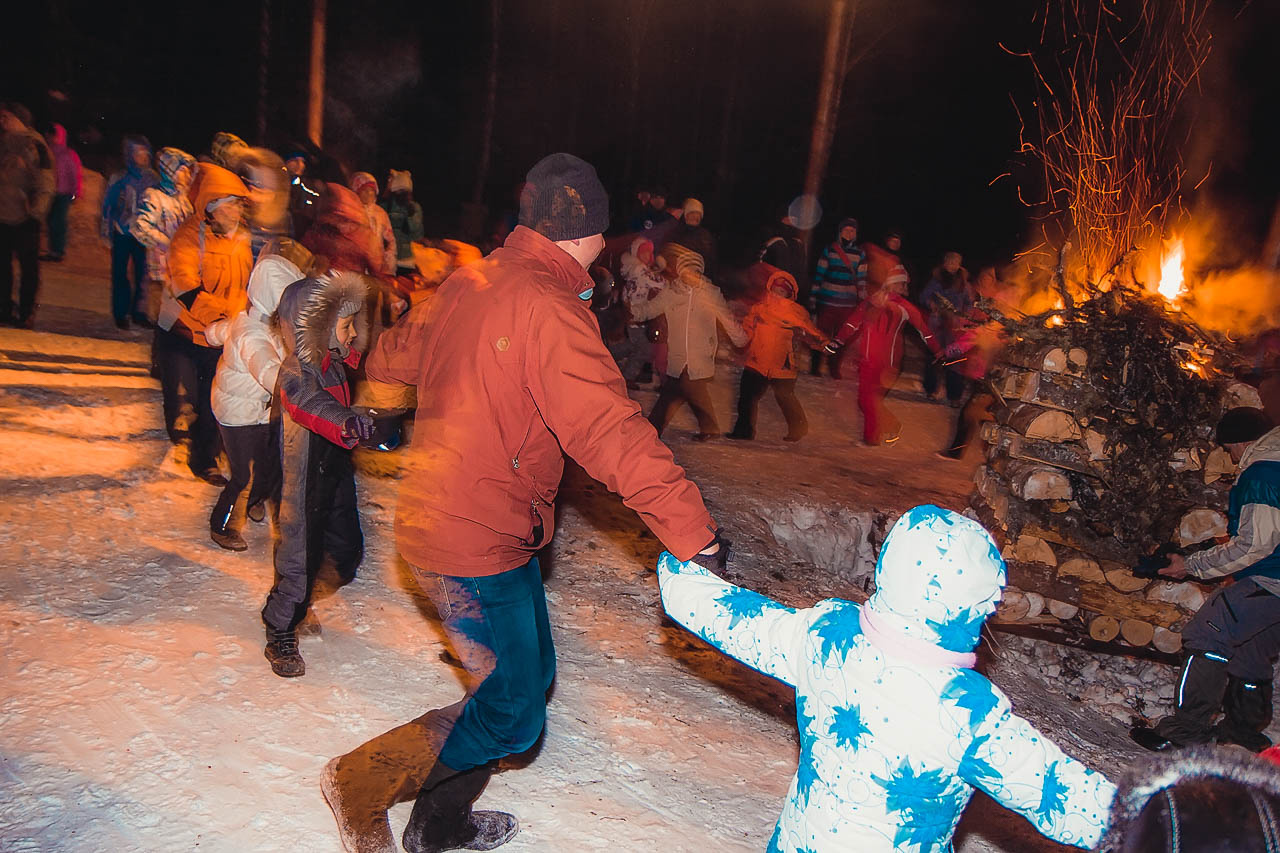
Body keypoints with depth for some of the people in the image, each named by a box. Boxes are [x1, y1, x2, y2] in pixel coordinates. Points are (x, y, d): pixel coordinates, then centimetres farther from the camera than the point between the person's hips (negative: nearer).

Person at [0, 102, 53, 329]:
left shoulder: (34, 147, -4)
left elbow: (44, 186, -8)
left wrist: (35, 214, -13)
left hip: (25, 220, -5)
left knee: (29, 267, 1)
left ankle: (26, 313, 9)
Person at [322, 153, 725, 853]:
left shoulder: (471, 281, 7)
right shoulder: (548, 308, -21)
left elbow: (398, 352, 24)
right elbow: (609, 429, -31)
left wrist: (370, 366, 47)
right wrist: (692, 530, -31)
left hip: (436, 514, 10)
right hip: (479, 539, -10)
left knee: (529, 676, 20)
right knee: (513, 715, 2)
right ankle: (363, 785, 16)